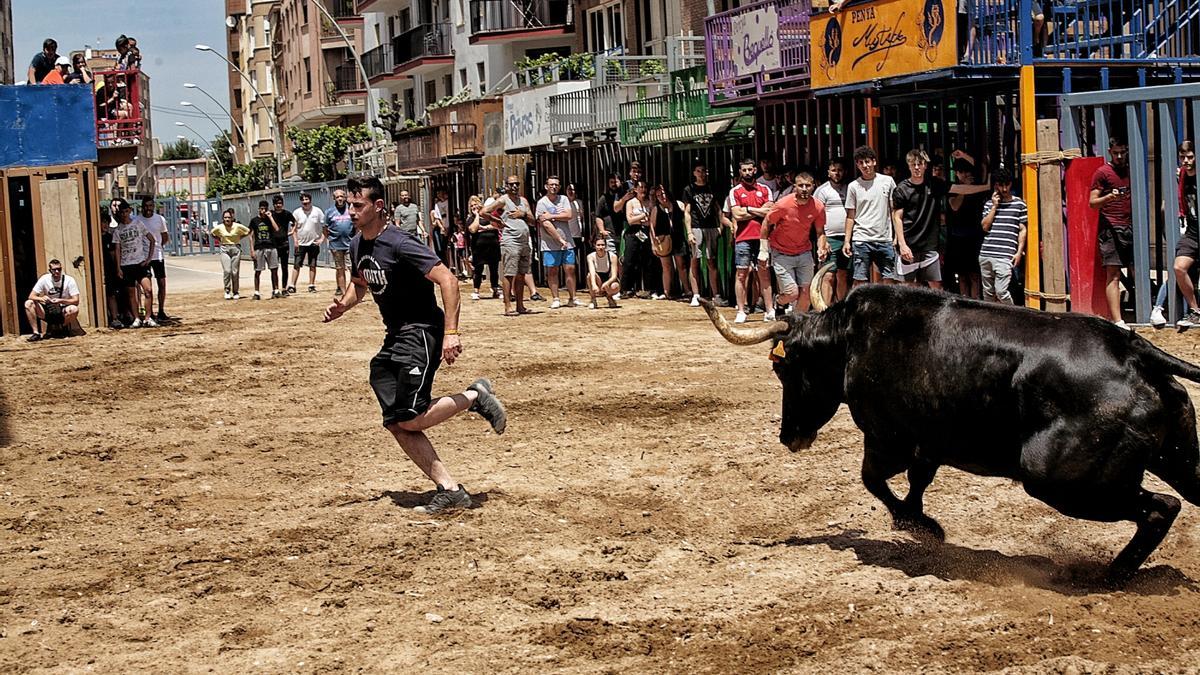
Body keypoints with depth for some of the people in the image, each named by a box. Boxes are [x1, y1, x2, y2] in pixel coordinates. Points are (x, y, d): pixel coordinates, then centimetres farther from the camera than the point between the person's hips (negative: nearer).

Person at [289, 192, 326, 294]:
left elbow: (324, 227, 2)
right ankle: (292, 286, -3)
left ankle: (312, 286, 14)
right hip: (300, 243, 0)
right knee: (296, 265, -4)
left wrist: (322, 238, -8)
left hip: (314, 243, 0)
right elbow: (294, 228, 2)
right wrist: (295, 241, -8)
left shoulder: (318, 212, -1)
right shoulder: (297, 212, 0)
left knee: (312, 265, 6)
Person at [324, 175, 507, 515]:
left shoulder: (399, 243, -19)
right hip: (395, 337, 9)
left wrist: (451, 333, -30)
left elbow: (447, 280, -24)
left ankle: (475, 397, 6)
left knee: (410, 420, -16)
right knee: (395, 423, 0)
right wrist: (342, 306, 4)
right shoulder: (357, 245, 8)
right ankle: (450, 490, 3)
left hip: (421, 332, -9)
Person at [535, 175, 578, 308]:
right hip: (550, 244, -3)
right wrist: (560, 239, -13)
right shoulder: (542, 203, -4)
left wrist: (551, 216, -11)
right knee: (552, 271, 1)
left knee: (570, 269, 2)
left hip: (567, 242, 3)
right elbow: (546, 225, -12)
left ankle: (572, 298, 8)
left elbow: (569, 215, -5)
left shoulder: (564, 199, 10)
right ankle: (555, 299, 8)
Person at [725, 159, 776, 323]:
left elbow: (770, 211, -2)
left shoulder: (765, 190, 11)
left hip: (761, 237, 1)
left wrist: (748, 209, -4)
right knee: (741, 274, -1)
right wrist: (760, 212, -1)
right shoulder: (735, 191, 5)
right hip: (743, 238, -1)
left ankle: (769, 310, 4)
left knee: (764, 273, 3)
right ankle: (741, 311, 2)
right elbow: (737, 215, -6)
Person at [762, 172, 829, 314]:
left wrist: (821, 248, -16)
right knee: (792, 294, -10)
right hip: (782, 254, -4)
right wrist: (763, 250, -5)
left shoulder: (818, 207, -10)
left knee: (805, 292, 3)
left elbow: (820, 232, 3)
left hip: (804, 253, 4)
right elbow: (766, 223, -6)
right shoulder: (783, 205, -20)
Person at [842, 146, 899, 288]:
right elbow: (850, 216, 6)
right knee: (860, 281, -2)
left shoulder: (887, 181, 5)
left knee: (890, 279, 1)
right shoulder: (853, 186, 4)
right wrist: (847, 241, -1)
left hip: (885, 239, 1)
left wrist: (897, 236, 1)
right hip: (861, 240, -1)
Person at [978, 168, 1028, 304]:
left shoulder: (1019, 204, 5)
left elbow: (1022, 230, 6)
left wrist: (1019, 252, -2)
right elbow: (985, 226, 3)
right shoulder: (989, 204, 13)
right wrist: (994, 206, 0)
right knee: (988, 292, 8)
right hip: (985, 254, 4)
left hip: (1005, 256, -4)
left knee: (1001, 291, -11)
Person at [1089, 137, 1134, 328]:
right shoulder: (1102, 172, 4)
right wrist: (1109, 197, -18)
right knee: (1113, 275, -9)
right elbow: (1092, 202, -1)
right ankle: (1118, 322, -14)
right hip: (1110, 228, -5)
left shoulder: (1131, 171, 20)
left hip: (1131, 227, 5)